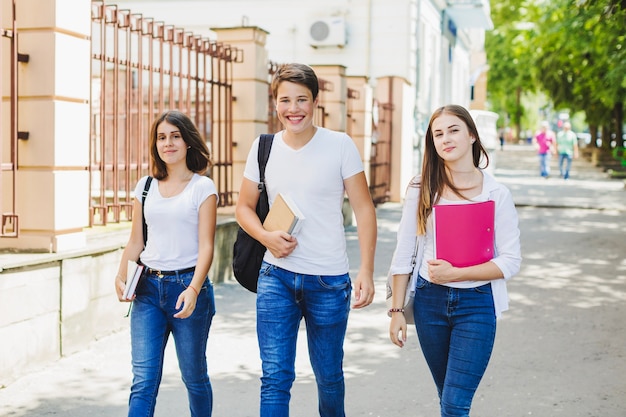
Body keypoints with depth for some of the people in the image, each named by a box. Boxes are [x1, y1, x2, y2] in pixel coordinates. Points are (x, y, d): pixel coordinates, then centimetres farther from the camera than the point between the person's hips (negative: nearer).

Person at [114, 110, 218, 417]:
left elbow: (206, 246, -8)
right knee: (143, 379, -4)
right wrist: (121, 277, -5)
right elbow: (135, 242, 12)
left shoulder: (202, 187, -2)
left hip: (188, 285, -3)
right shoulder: (145, 187, 10)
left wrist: (193, 290, -21)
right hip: (148, 288, 3)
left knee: (194, 376, 10)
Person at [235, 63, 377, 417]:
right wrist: (266, 237, -9)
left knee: (329, 376, 14)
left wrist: (366, 270, -13)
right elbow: (244, 207, 12)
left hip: (329, 280, -2)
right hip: (276, 277, 2)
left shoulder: (340, 145, -5)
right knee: (275, 377, -2)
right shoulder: (264, 147, 4)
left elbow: (364, 209, -4)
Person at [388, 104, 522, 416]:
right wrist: (396, 310, 1)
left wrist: (455, 273, -16)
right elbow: (403, 254, 2)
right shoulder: (422, 188, -1)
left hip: (476, 302, -2)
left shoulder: (496, 193, -5)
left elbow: (511, 262, -8)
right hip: (430, 300, 2)